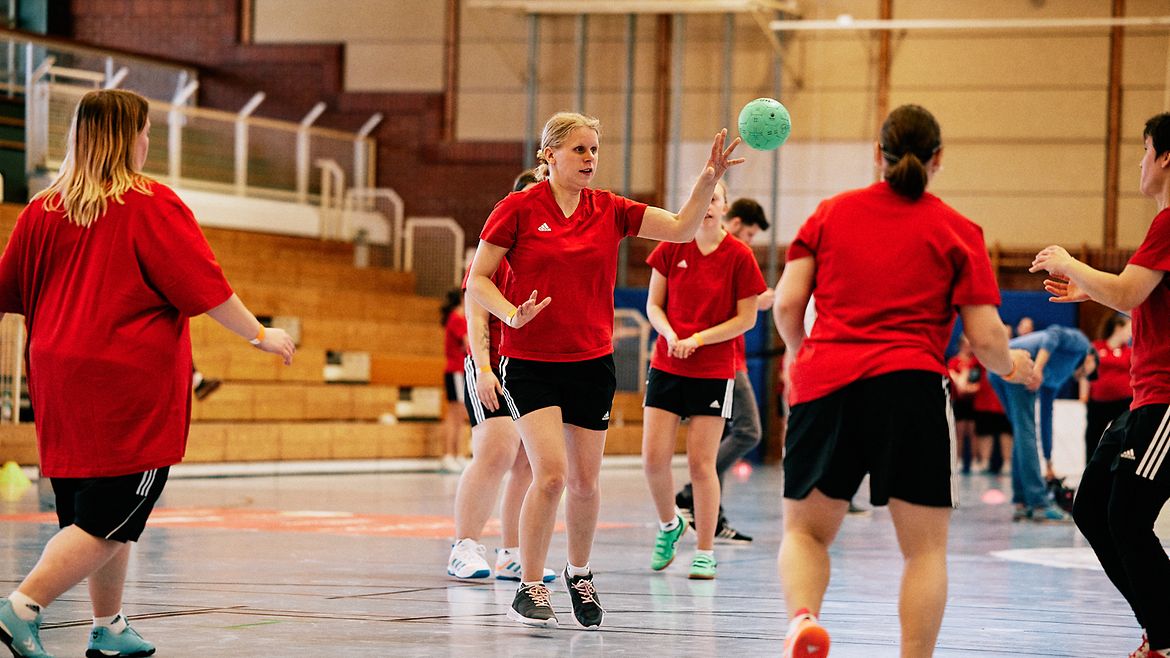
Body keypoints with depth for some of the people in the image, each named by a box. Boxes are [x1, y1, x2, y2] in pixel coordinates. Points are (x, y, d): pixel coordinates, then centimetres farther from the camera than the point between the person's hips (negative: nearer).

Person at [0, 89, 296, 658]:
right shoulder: (152, 205, -8)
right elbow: (206, 288, -9)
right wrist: (261, 335, 2)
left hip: (60, 382, 6)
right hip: (133, 387, -6)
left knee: (97, 512, 16)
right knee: (108, 520, -4)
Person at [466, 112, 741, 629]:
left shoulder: (610, 211, 4)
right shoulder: (518, 209, -6)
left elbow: (681, 229, -3)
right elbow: (477, 281, -3)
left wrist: (708, 181, -18)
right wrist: (512, 314, -20)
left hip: (592, 362, 4)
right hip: (530, 362, -4)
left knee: (585, 480, 7)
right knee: (550, 472, -16)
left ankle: (579, 575, 30)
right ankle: (529, 588, -2)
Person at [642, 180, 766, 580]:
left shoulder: (739, 256, -6)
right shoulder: (671, 249, 1)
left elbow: (746, 319, -4)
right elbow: (654, 305, 7)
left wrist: (697, 339, -13)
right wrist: (671, 335, -13)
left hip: (713, 371, -3)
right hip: (666, 366, 3)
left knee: (701, 463, -2)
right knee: (654, 457, -3)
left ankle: (706, 553, 8)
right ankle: (669, 524, 24)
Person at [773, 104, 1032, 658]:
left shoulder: (831, 212, 12)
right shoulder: (957, 231, 7)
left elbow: (786, 305, 7)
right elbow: (985, 340, 3)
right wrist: (1012, 367, 25)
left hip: (823, 384, 2)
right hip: (909, 385, -2)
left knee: (804, 530, 12)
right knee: (925, 548, 6)